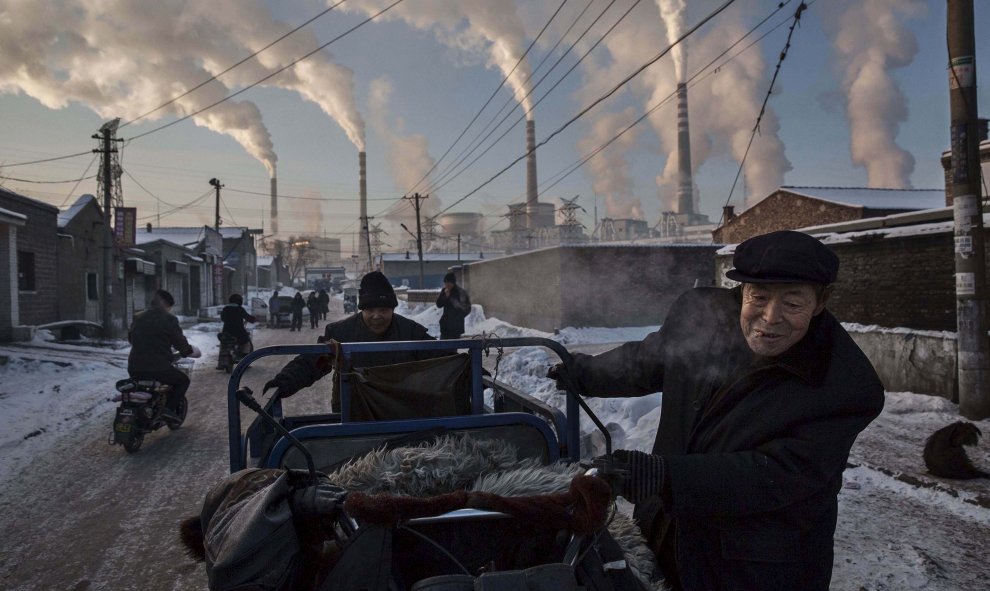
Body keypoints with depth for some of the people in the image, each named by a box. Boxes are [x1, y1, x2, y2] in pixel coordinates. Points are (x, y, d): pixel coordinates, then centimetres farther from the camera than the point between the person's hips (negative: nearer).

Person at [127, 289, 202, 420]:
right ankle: (169, 408, 0)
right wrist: (194, 351, 15)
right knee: (183, 380, 17)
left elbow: (130, 337, 26)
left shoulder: (138, 318, 9)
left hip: (134, 369, 6)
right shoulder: (169, 319, -9)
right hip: (158, 369, -6)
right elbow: (181, 344, -6)